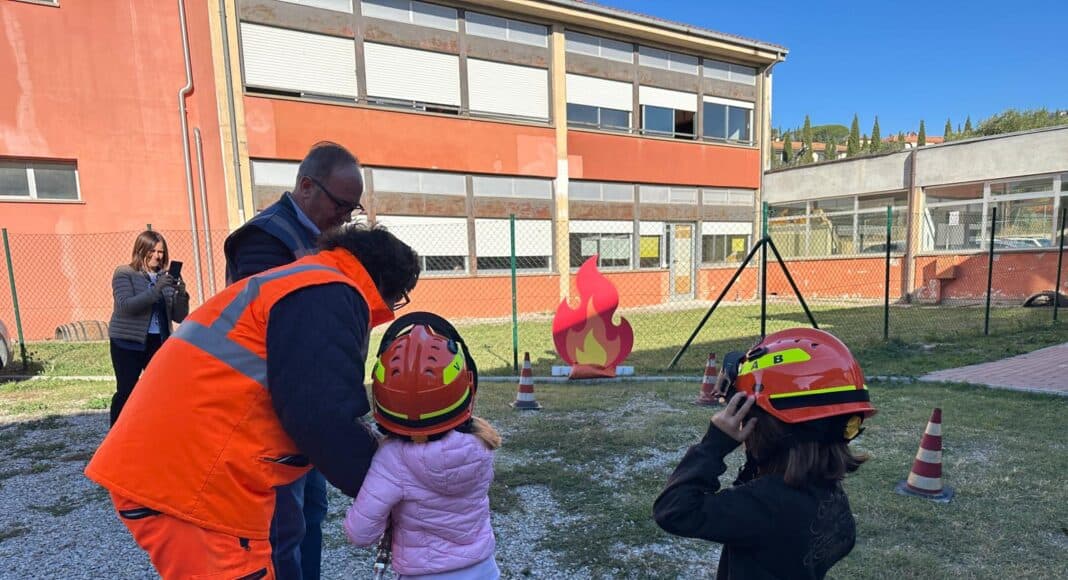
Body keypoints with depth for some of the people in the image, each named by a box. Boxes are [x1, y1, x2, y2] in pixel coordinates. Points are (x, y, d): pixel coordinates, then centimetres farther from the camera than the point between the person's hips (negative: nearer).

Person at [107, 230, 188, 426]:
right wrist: (156, 290, -29)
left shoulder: (165, 277, 8)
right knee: (126, 391, -2)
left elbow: (179, 316, 4)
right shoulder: (124, 274, 0)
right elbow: (126, 305, -18)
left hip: (159, 342, 3)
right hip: (128, 342, -3)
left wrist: (181, 294, -14)